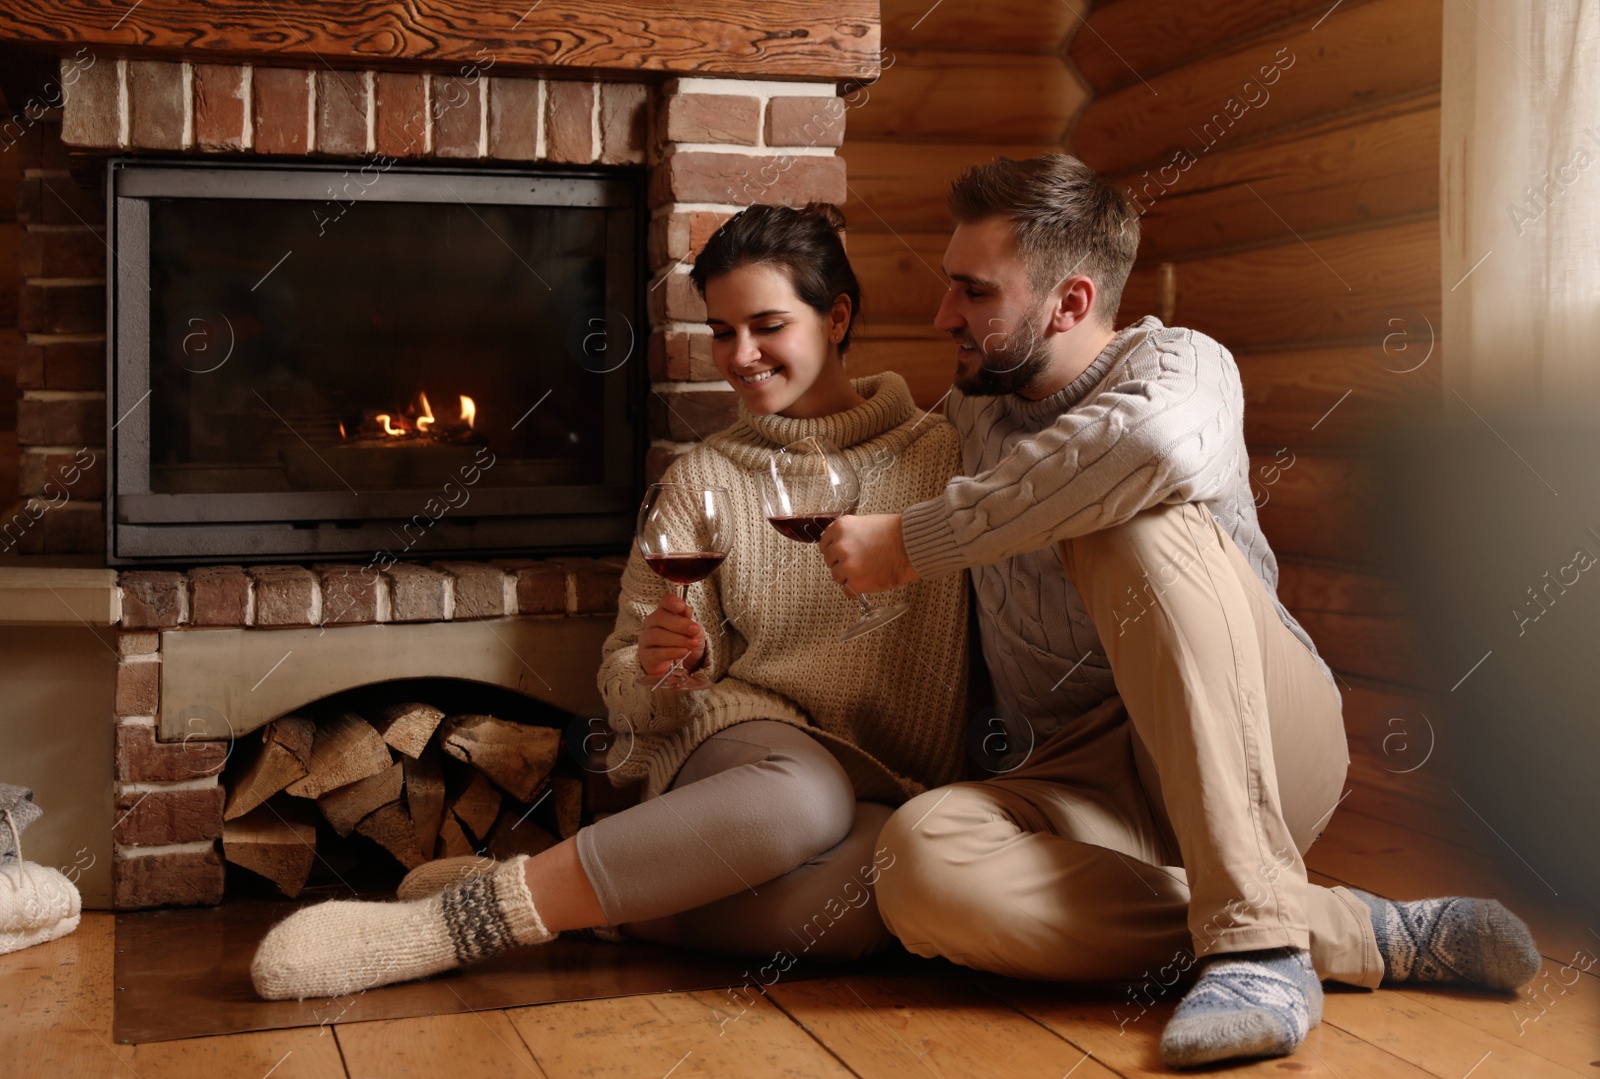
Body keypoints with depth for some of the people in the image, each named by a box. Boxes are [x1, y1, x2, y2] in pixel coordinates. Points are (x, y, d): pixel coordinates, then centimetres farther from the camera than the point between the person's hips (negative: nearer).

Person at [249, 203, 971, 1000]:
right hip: (746, 740, 0)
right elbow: (627, 691, 9)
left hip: (899, 798, 1)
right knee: (803, 798, -40)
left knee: (902, 876, -38)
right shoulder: (701, 481, 11)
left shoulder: (949, 455, 8)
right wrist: (660, 665, -14)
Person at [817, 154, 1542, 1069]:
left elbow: (1157, 442, -29)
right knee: (923, 857, -31)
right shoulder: (970, 414, 19)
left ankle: (1254, 932, -36)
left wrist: (913, 543, -23)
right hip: (1087, 782, 4)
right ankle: (1359, 934, -27)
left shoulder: (1175, 360, -3)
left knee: (1135, 527, -31)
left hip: (1261, 754, -4)